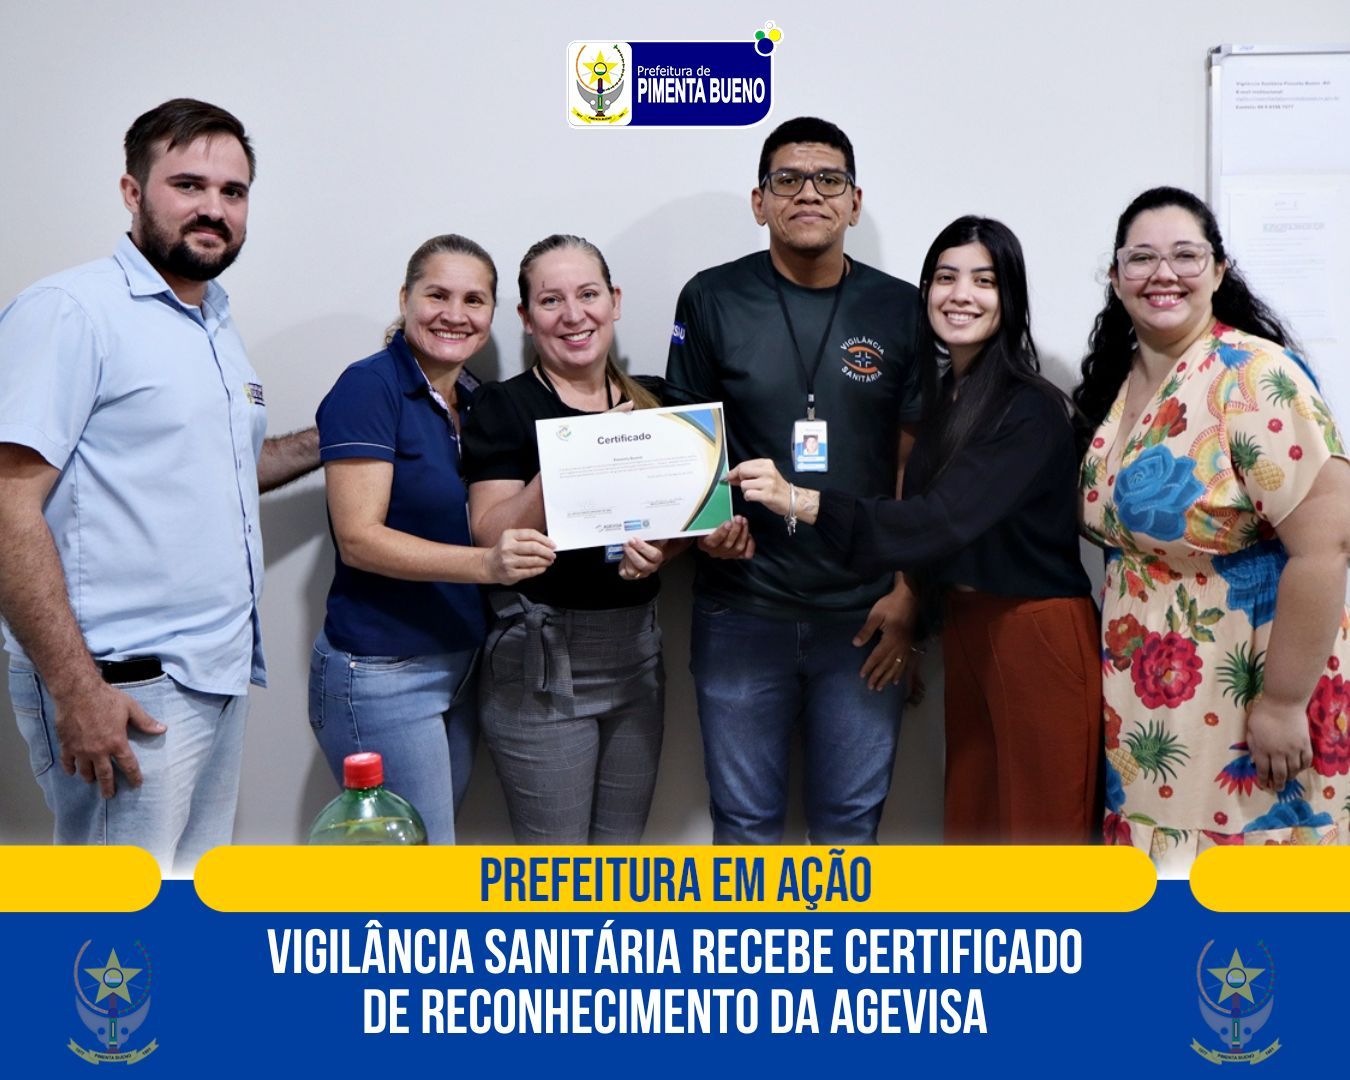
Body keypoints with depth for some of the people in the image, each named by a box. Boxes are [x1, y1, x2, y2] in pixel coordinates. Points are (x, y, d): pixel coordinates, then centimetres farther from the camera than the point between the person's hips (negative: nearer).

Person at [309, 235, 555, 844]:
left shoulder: (474, 401, 10)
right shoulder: (369, 387, -11)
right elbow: (359, 538, -18)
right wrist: (486, 564, -31)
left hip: (460, 667, 7)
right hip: (382, 673, -7)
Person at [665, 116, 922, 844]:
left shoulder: (900, 310, 3)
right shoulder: (712, 300, 0)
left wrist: (907, 594, -3)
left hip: (864, 613, 1)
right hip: (742, 610, 0)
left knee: (851, 816, 11)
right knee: (744, 819, 10)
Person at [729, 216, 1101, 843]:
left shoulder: (1031, 410, -17)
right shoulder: (943, 396, 8)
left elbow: (943, 518, -28)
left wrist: (800, 502, -34)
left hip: (1037, 633, -7)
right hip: (966, 626, 7)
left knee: (1039, 820, 4)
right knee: (972, 813, 15)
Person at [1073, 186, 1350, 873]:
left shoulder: (1254, 377, -17)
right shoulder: (1112, 384, 5)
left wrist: (1282, 704, -20)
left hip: (1243, 697, -6)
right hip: (1144, 697, 7)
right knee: (1157, 844, 18)